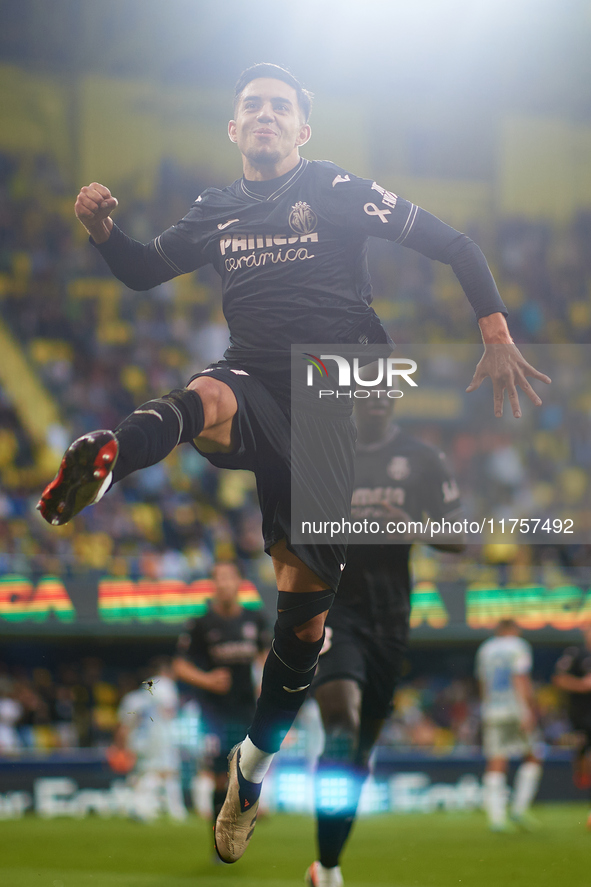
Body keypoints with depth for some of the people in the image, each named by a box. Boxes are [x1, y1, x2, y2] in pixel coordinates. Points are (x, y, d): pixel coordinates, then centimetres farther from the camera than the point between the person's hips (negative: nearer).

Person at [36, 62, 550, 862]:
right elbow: (143, 271, 27)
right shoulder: (215, 214, 15)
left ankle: (253, 766, 18)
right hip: (255, 386, 1)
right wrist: (101, 228, 5)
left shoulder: (341, 193, 3)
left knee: (305, 601, -1)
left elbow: (454, 246, 4)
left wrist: (497, 339, -4)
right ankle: (106, 457, -76)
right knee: (204, 401, -39)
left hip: (331, 401, -1)